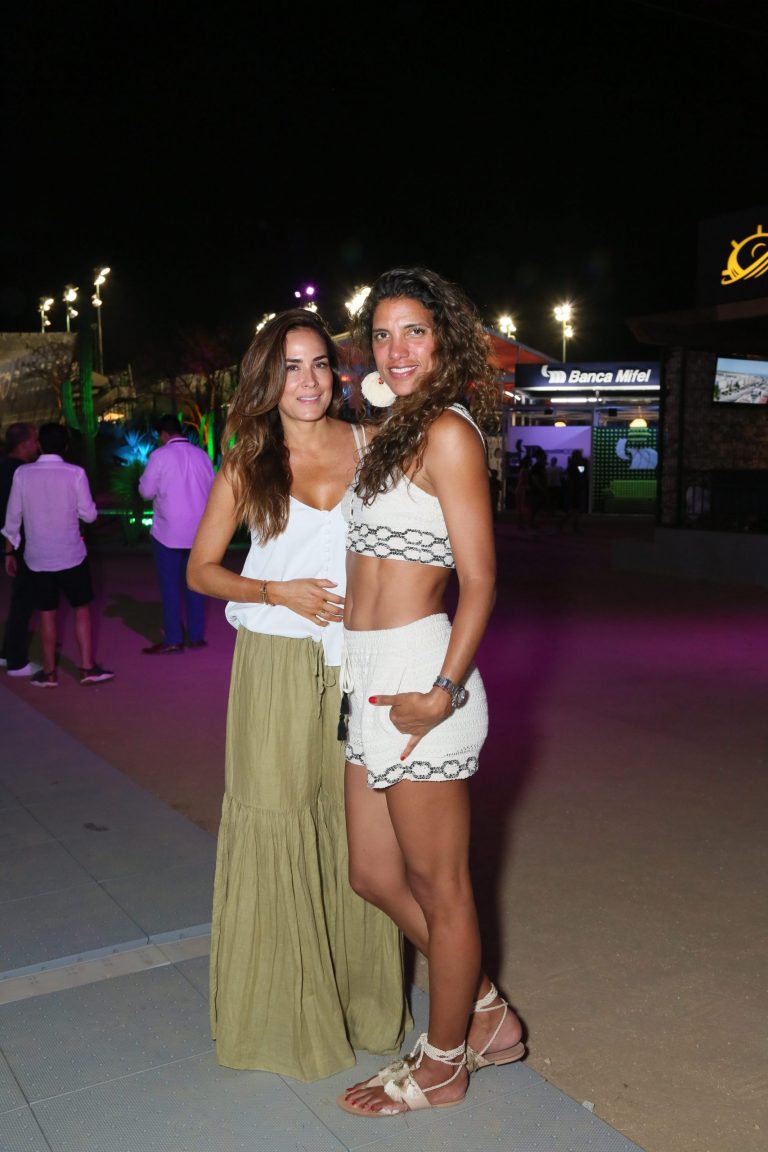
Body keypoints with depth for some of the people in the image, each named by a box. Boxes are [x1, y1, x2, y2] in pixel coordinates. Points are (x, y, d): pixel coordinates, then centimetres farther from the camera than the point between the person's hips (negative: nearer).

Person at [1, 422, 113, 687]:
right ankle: (88, 668, 11)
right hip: (71, 555, -1)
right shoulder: (75, 474, -11)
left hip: (37, 557, 2)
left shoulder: (22, 474, -6)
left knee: (46, 613, 10)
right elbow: (89, 515, -6)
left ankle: (49, 672, 17)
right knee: (82, 609, 11)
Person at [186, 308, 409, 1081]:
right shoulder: (246, 464, 2)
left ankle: (361, 997, 26)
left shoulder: (369, 444, 3)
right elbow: (200, 569, 5)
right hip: (277, 663, -1)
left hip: (359, 662, 1)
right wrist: (279, 592, -10)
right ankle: (281, 1009, 22)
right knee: (276, 823, 4)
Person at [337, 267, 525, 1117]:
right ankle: (487, 1017, 35)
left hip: (417, 672, -9)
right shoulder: (393, 433, 17)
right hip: (369, 677, 9)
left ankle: (442, 1066, 28)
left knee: (437, 885, 8)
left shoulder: (448, 432, -10)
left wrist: (444, 689, -21)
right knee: (374, 875, 17)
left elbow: (479, 578, -15)